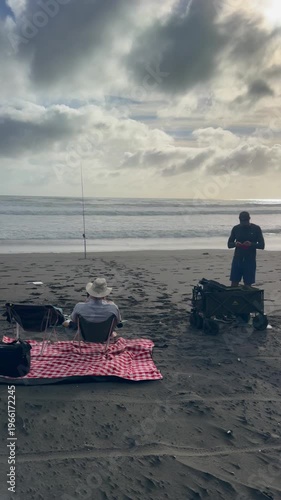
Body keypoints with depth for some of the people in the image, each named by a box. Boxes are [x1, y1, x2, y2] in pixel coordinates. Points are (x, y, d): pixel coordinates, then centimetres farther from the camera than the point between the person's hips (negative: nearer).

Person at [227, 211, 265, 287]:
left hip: (250, 260, -2)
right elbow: (229, 244, 9)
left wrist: (251, 244, -21)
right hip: (237, 260, 2)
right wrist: (235, 244, -13)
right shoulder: (236, 228, 5)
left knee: (248, 285, 1)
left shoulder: (256, 229, -1)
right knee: (234, 283, 1)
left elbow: (262, 245, -3)